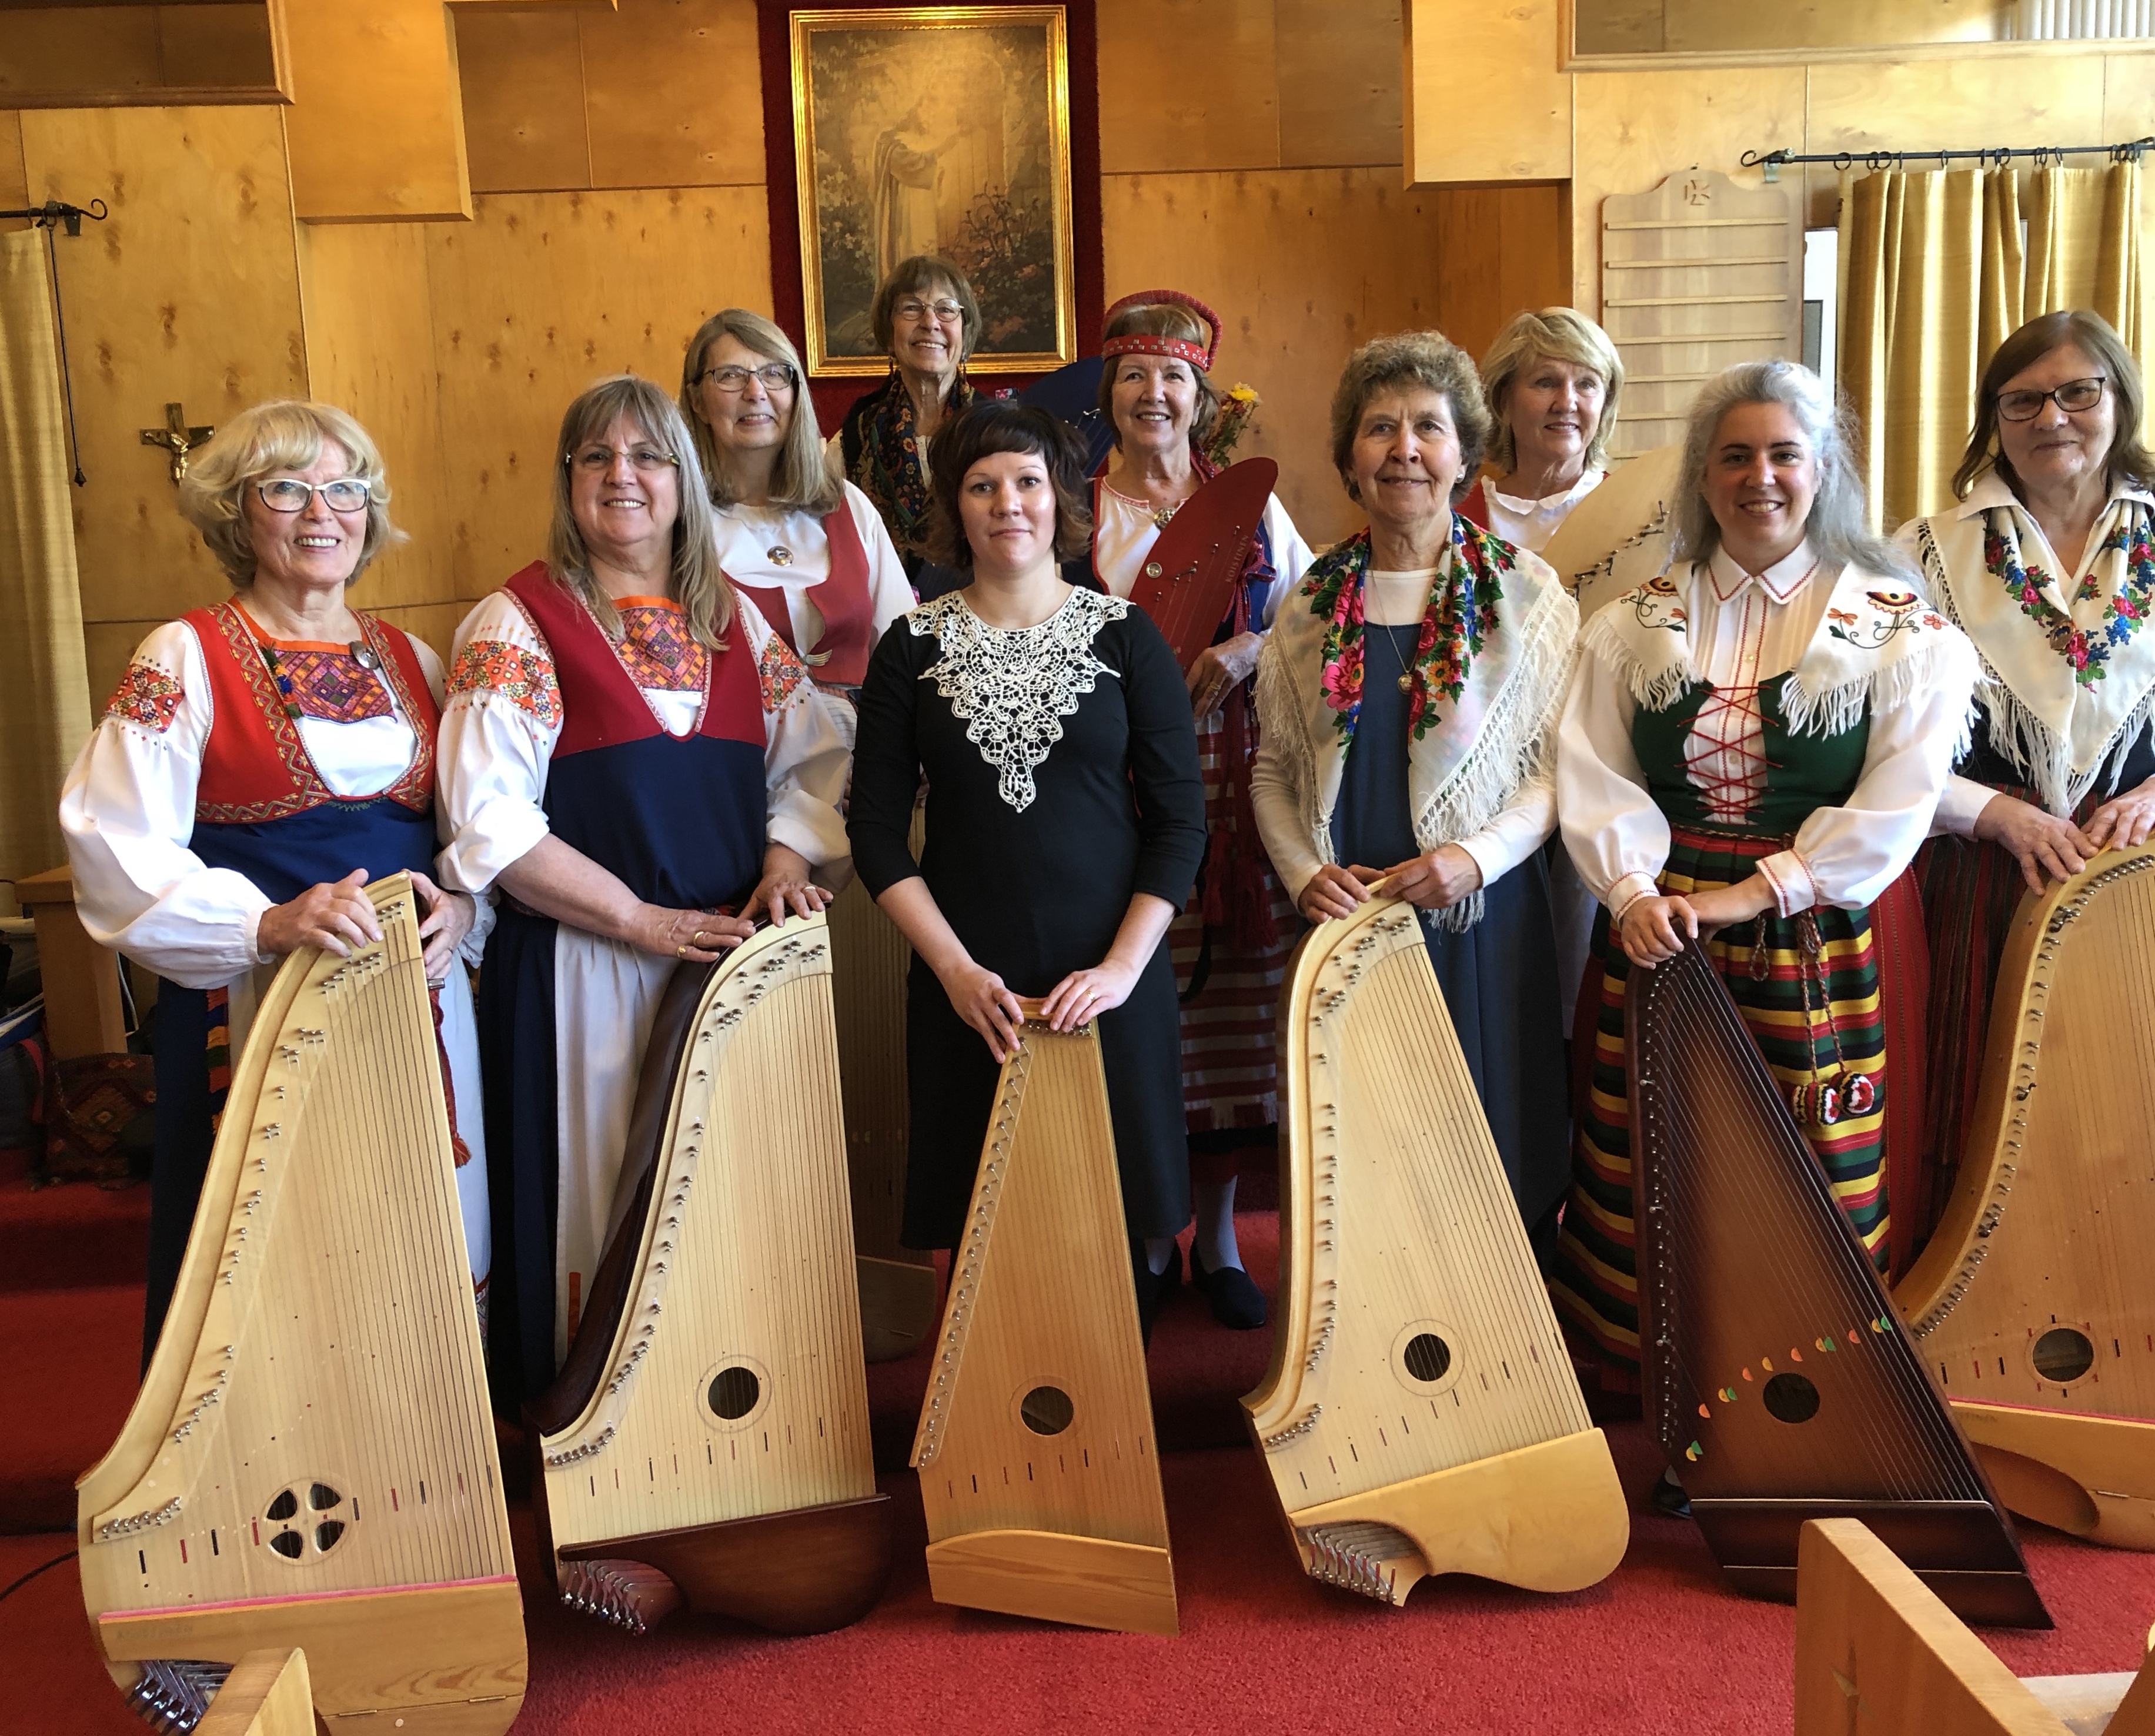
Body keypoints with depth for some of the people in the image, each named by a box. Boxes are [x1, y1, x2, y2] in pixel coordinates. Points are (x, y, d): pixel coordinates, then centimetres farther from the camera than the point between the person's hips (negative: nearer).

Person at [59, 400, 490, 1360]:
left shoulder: (411, 661, 12)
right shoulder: (186, 660, -2)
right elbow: (120, 856, -10)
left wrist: (461, 908, -5)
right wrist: (268, 924, -24)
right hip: (256, 1010, -4)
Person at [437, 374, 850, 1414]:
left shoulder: (735, 617, 12)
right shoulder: (519, 624, -2)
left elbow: (809, 765, 13)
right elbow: (491, 822, -12)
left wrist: (786, 864, -7)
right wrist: (642, 919, -16)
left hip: (736, 957, 4)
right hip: (588, 968, -4)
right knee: (601, 1202, 2)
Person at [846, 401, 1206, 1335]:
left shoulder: (1126, 637, 2)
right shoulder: (914, 646, 4)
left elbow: (1180, 817, 0)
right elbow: (874, 824, 3)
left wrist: (1126, 965, -10)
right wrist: (954, 967, -7)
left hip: (1107, 977, 0)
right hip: (967, 985, 1)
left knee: (1119, 1221, 3)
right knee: (981, 1223, 5)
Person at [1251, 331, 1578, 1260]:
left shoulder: (1524, 593, 1)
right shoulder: (1312, 604, 8)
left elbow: (1561, 763, -1)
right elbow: (1273, 771, 12)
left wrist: (1481, 854, -15)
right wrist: (1304, 871, -4)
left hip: (1483, 920, -2)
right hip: (1345, 925, 2)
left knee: (1491, 1155, 3)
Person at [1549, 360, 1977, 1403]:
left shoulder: (1897, 629, 2)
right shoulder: (1638, 624, 10)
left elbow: (1896, 803, -7)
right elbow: (1593, 774, 1)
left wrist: (1752, 895, -15)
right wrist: (1633, 889, -15)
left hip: (1811, 951, -2)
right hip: (1655, 935, 2)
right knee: (1649, 1175, 6)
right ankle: (1644, 1376, 21)